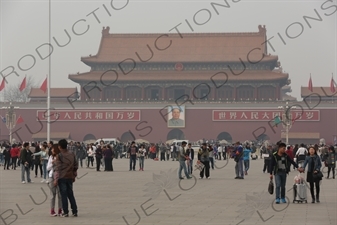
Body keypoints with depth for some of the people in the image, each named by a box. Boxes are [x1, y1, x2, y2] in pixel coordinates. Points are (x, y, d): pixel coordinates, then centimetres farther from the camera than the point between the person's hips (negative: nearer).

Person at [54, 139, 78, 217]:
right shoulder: (72, 155, 4)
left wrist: (55, 180, -10)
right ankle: (75, 212, 10)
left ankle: (65, 212, 1)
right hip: (70, 177, 5)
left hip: (62, 178, -4)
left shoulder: (59, 156, -11)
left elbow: (57, 169, -12)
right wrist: (74, 176, 20)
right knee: (71, 195, 12)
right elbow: (76, 166, 10)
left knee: (64, 195, 1)